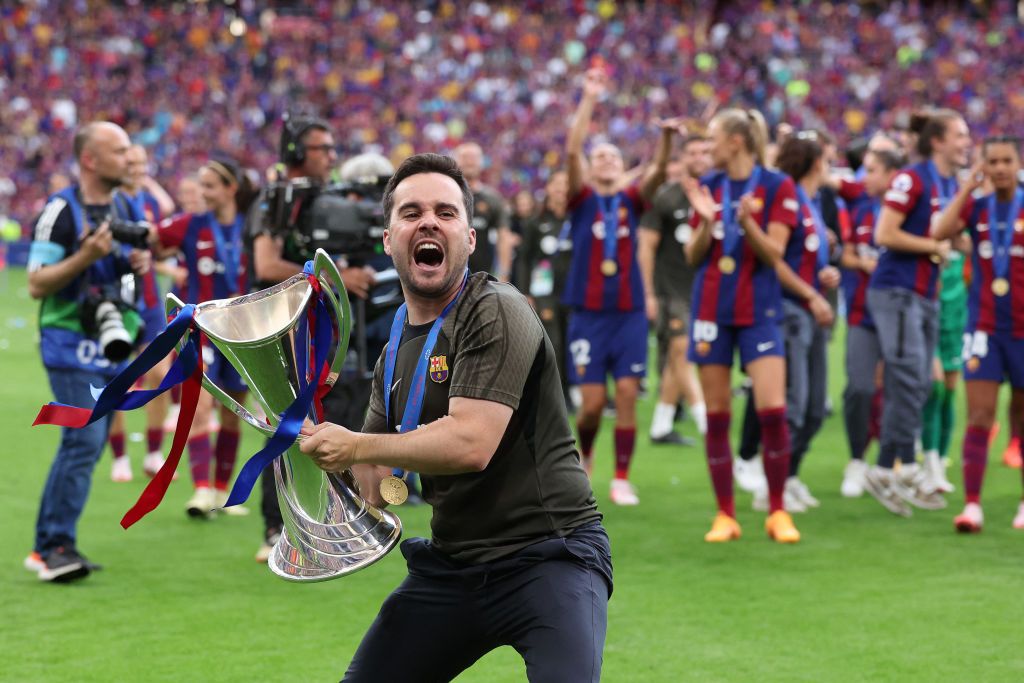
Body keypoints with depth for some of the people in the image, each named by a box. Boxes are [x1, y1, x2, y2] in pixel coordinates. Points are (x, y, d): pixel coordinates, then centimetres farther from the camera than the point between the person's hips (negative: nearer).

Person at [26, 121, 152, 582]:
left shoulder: (125, 208, 11)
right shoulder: (61, 210, -12)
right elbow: (37, 284, -14)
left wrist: (140, 263, 2)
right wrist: (86, 256, -26)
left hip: (110, 345, 8)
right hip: (71, 343, -8)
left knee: (83, 444, 9)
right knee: (85, 440, -17)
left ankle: (48, 546, 17)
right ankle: (56, 546, -12)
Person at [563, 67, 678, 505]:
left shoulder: (631, 200, 8)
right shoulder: (583, 200, 3)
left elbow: (659, 171, -9)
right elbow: (572, 150, -10)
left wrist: (666, 137, -28)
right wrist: (589, 99, -15)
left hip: (629, 313, 2)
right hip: (588, 315, -2)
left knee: (627, 395, -4)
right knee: (592, 401, -3)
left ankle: (622, 478, 3)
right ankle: (584, 453, 26)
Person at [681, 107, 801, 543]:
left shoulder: (777, 187, -3)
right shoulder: (708, 187, 8)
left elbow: (773, 253, -8)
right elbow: (692, 257, 7)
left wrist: (747, 221, -24)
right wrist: (705, 221, -11)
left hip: (758, 311, -3)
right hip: (711, 308, 3)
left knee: (772, 409, -13)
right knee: (716, 416, 2)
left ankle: (777, 512, 1)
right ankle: (725, 515, 10)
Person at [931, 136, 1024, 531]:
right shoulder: (976, 206, 4)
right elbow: (939, 232, -13)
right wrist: (967, 186, -10)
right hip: (984, 328, 1)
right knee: (979, 416, -8)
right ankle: (972, 505, -8)